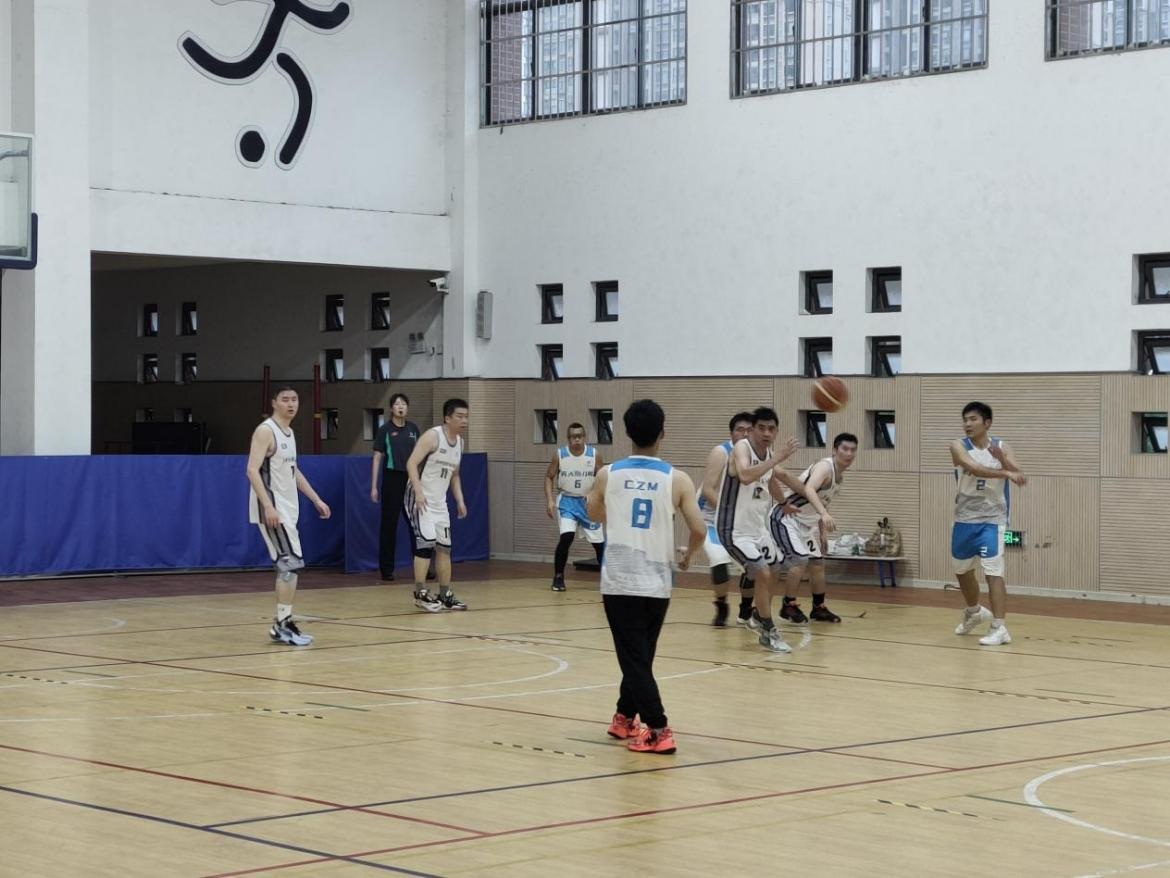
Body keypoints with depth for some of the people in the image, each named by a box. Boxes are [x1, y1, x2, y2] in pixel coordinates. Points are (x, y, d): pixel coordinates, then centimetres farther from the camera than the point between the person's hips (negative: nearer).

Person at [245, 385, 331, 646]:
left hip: (287, 508, 10)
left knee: (288, 565, 10)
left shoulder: (289, 433, 15)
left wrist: (316, 500, 23)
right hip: (272, 509, -10)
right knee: (291, 563, -13)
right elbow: (253, 470, -21)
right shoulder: (265, 431, -13)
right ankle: (282, 624, -10)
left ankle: (282, 624, 15)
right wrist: (268, 506, -29)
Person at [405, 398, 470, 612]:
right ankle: (420, 594, -9)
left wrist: (460, 501, 12)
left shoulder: (459, 442, 9)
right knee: (426, 543, -16)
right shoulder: (432, 436, -16)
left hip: (439, 502, 8)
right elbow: (411, 463, -21)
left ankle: (445, 595, 18)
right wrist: (419, 492, -30)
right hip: (420, 499, -8)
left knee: (444, 547, 9)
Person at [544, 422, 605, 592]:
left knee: (599, 542, 5)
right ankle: (558, 577, -6)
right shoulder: (559, 455, -8)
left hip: (588, 502, 1)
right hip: (567, 501, -1)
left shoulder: (594, 455, -8)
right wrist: (550, 500, -12)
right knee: (566, 537, -21)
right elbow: (549, 477, 0)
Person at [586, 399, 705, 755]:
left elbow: (595, 515, 19)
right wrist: (688, 556, 14)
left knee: (634, 658, 0)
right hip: (656, 582, 1)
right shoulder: (677, 479, -3)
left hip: (619, 580, -1)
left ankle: (658, 731, -9)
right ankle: (625, 718, 33)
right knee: (641, 655, 19)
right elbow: (699, 529, -7)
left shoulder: (607, 475, 0)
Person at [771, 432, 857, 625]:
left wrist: (823, 531, 13)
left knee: (818, 563, 13)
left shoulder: (839, 475, 5)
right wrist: (823, 513, -60)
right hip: (786, 518, -10)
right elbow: (809, 490, -45)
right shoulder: (824, 467, -24)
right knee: (800, 560, -20)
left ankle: (819, 608, 26)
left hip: (806, 521, 10)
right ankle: (789, 607, -5)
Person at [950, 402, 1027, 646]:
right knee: (962, 570, 19)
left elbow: (1019, 476, -14)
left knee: (993, 572, -15)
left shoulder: (1001, 447, -4)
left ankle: (999, 629, -16)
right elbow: (974, 468, -28)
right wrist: (1005, 473, -42)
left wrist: (1002, 459, -32)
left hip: (992, 519, -3)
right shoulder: (959, 446, -8)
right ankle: (974, 612, 44)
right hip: (964, 518, 3)